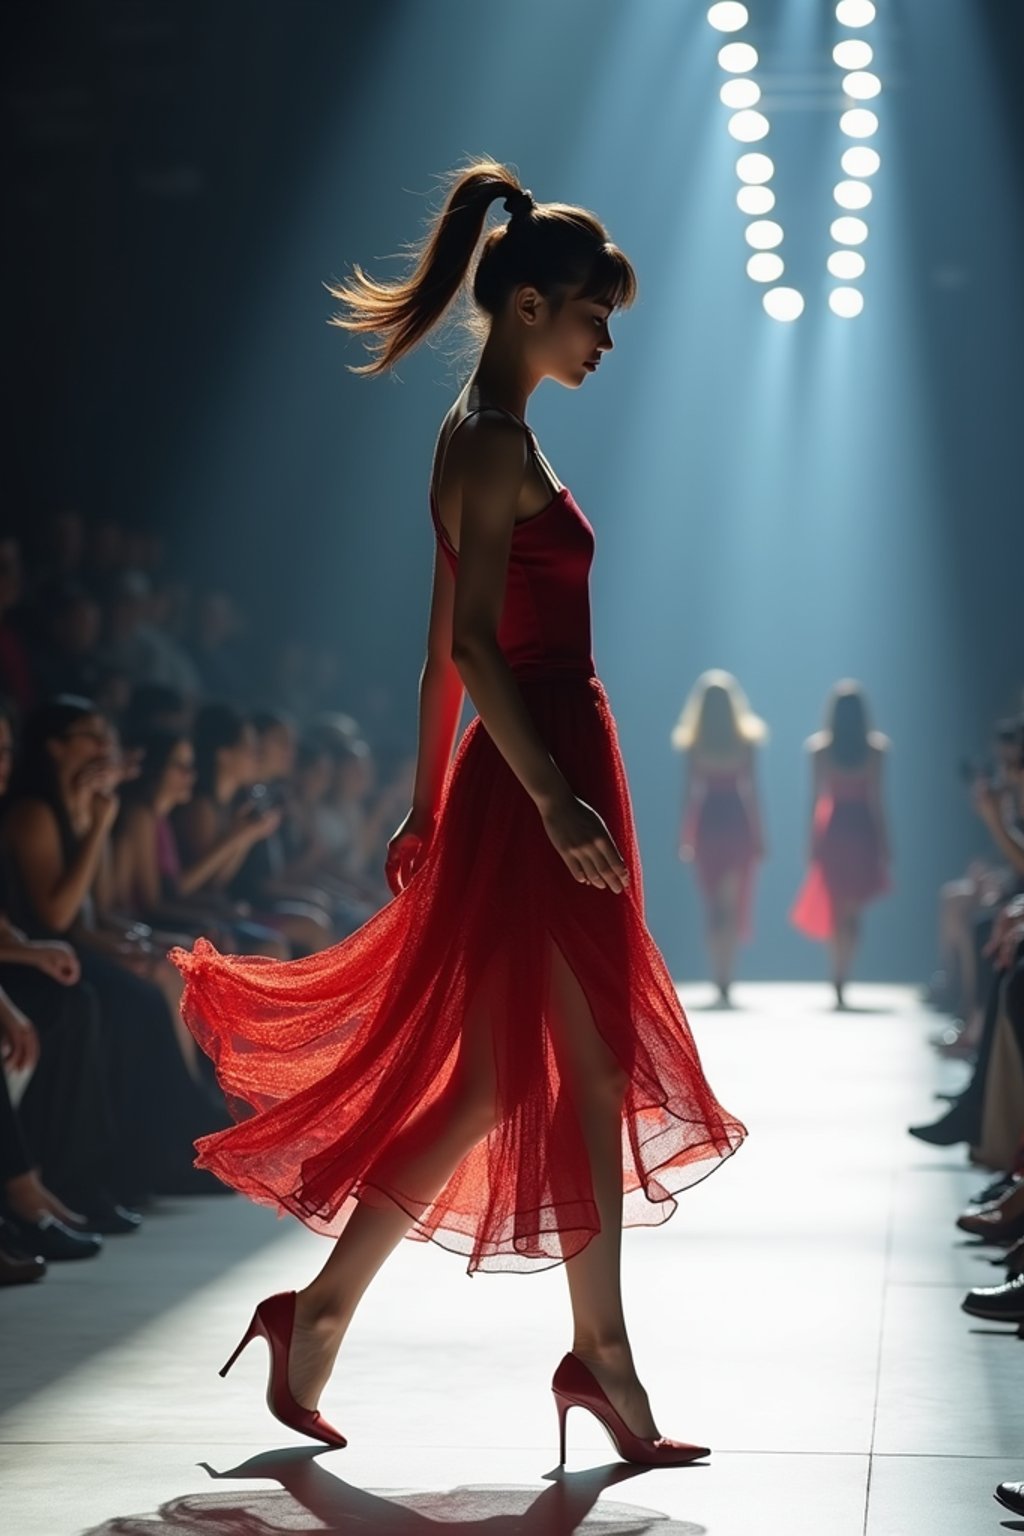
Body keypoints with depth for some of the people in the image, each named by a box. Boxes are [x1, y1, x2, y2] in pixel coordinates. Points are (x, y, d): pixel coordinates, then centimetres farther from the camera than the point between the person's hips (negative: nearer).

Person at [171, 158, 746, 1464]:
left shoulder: (481, 437, 16)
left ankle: (601, 1358, 15)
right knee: (492, 1078, -4)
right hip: (534, 782, -10)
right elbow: (472, 643, -22)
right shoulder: (498, 442, -13)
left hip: (528, 780, 10)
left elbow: (449, 646, 18)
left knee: (594, 1066, 10)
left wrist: (432, 805, 19)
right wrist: (555, 800, -26)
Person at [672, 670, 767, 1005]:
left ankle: (722, 980, 3)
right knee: (734, 907, 4)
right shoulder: (746, 742, -2)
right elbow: (751, 791, -1)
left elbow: (690, 792, -2)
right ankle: (725, 980, -7)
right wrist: (759, 835, 5)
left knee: (714, 908, 7)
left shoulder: (694, 744, -2)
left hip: (708, 823, 0)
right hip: (738, 823, 0)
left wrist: (685, 836, 3)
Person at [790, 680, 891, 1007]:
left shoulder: (819, 747, -4)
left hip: (831, 828, 1)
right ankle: (841, 979, -3)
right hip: (862, 829, -1)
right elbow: (876, 797, -5)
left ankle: (839, 981, 7)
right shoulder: (876, 747, -6)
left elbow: (816, 796, -3)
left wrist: (812, 840, 4)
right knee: (852, 910, 6)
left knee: (835, 908, 10)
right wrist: (884, 842, 2)